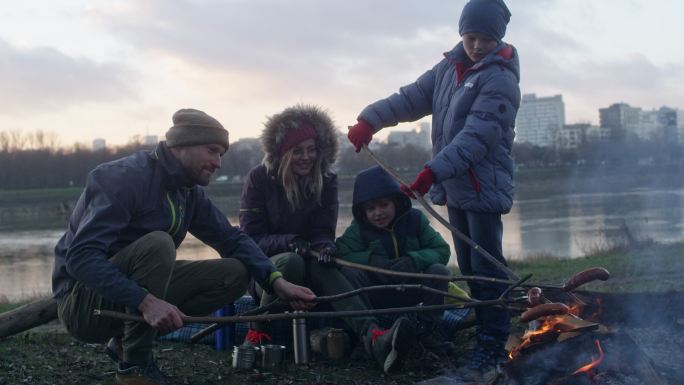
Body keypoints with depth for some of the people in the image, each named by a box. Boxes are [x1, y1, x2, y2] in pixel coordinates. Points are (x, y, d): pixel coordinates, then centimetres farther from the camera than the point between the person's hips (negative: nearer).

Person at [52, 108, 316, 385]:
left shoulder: (190, 193, 4)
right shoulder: (124, 178, -21)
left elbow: (232, 238, 4)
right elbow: (81, 256, -30)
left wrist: (277, 282, -13)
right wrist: (145, 301, -41)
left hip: (144, 294, 8)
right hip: (82, 304, -8)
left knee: (235, 273, -4)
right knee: (157, 244, -33)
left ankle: (126, 339, 2)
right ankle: (133, 363, -16)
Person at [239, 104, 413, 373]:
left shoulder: (326, 180, -1)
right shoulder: (259, 179, -9)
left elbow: (324, 232, -3)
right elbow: (251, 238, -11)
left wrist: (325, 246, -28)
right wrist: (288, 242, -30)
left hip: (307, 270, 2)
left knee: (323, 265, -36)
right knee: (291, 261, -38)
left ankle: (374, 338, -60)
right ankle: (258, 332, -23)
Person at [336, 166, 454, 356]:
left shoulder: (415, 219, -3)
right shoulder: (358, 229, -5)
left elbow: (442, 249, -9)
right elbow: (341, 253, -20)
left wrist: (414, 260, -28)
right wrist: (372, 259, -34)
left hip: (409, 295, 1)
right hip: (376, 296, -1)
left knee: (440, 271, -24)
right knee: (349, 272, -28)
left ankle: (428, 329, -11)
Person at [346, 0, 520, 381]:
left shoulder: (500, 79, -13)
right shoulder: (449, 68, 11)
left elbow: (476, 136, -22)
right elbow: (412, 97, 8)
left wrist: (434, 170, -31)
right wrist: (372, 119, -7)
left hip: (484, 186, -7)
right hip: (455, 185, 7)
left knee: (486, 266, -6)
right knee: (468, 265, 12)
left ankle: (492, 345, 0)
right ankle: (487, 331, 21)